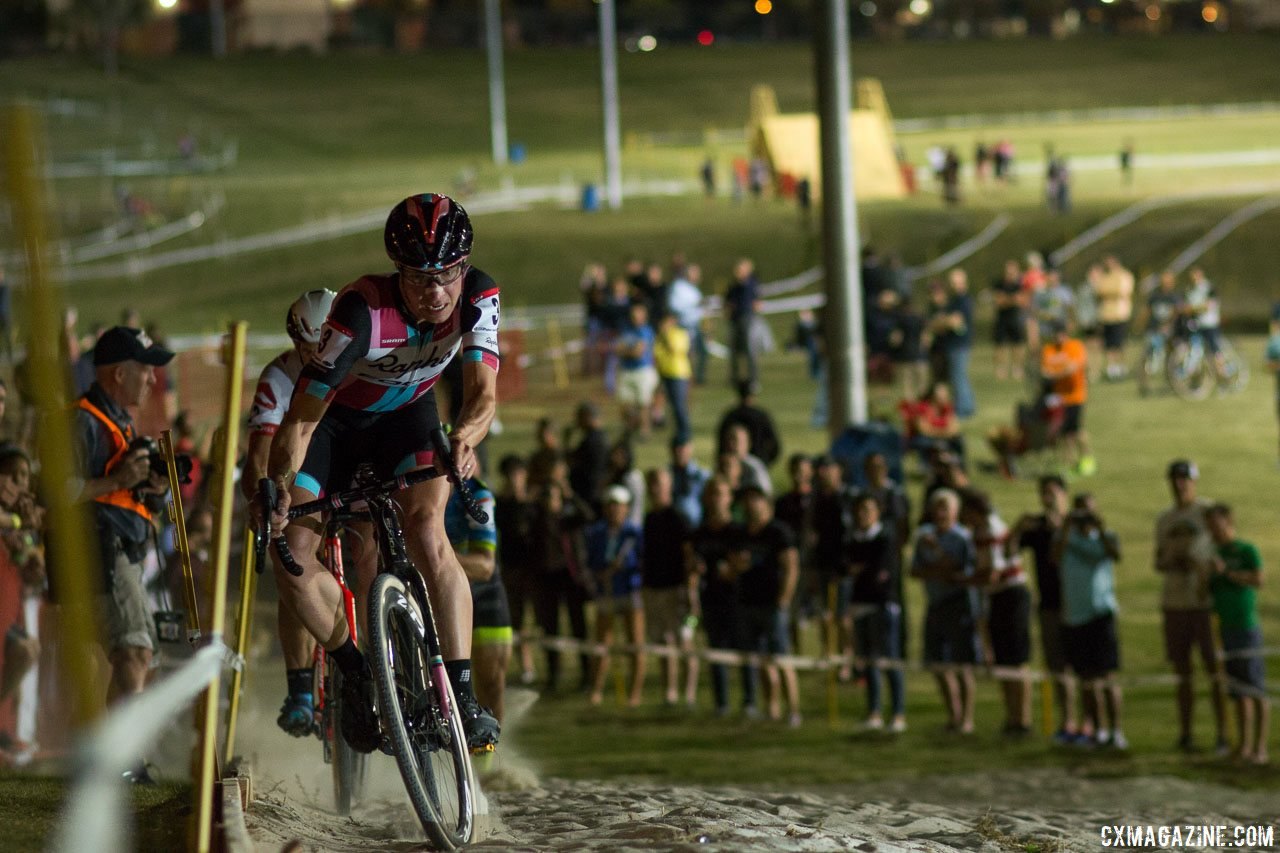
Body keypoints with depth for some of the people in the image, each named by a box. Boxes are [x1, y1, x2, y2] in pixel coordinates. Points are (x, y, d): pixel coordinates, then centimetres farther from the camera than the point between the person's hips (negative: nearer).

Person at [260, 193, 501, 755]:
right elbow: (302, 414, -33)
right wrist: (278, 485, -46)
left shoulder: (477, 298, -26)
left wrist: (465, 437, -52)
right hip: (337, 419, -1)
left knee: (426, 530, -26)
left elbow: (483, 392, -30)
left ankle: (462, 693, -25)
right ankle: (355, 671, 7)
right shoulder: (362, 312, -36)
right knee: (291, 553, -15)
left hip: (406, 415, 1)